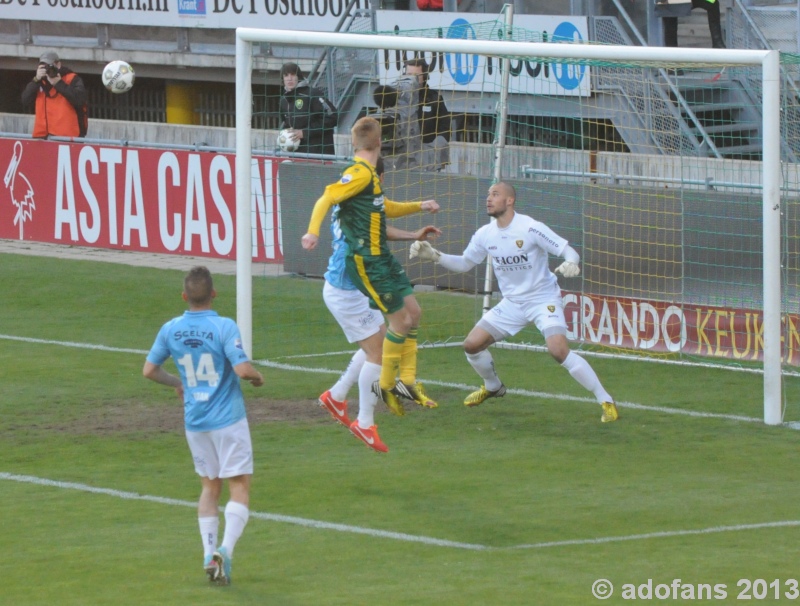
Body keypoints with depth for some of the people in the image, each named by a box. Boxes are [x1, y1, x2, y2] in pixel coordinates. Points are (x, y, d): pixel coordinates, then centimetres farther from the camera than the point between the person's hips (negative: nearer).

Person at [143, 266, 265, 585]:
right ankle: (225, 549, -17)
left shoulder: (170, 329, -1)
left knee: (210, 486, 17)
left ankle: (209, 554, 10)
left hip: (195, 422, 5)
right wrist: (257, 377, 1)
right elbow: (242, 369, -22)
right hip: (228, 419, -5)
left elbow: (149, 370, 8)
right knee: (239, 487, 1)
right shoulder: (224, 327, -16)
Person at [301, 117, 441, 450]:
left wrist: (419, 206, 33)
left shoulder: (369, 174, 14)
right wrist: (313, 231, -39)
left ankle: (406, 381, 16)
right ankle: (385, 386, 6)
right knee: (400, 320, -7)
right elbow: (326, 198, -25)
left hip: (381, 257, 10)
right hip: (366, 261, -10)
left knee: (413, 311, 10)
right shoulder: (359, 173, -16)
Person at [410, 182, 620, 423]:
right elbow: (465, 263, 14)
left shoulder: (530, 228, -19)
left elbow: (568, 251, -18)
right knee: (472, 344, -1)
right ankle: (493, 387, 31)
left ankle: (606, 401, -17)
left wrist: (570, 263, -41)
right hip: (512, 302, 6)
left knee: (559, 350, -27)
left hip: (543, 300, -6)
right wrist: (434, 256, -1)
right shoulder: (485, 235, -1)